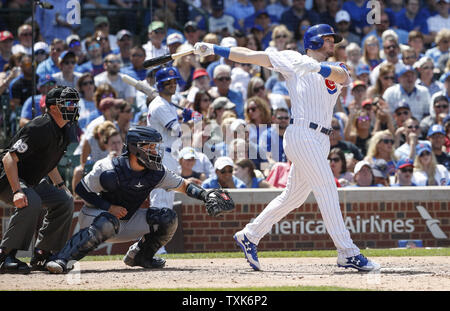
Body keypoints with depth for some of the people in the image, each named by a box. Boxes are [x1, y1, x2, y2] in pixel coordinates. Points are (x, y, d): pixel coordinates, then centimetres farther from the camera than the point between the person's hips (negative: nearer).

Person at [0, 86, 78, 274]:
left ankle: (41, 256, 9)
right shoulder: (40, 128, -25)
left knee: (64, 201, 4)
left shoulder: (65, 130, 6)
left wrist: (60, 184, 14)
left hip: (31, 181, 10)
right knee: (31, 202, -35)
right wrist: (17, 191, -39)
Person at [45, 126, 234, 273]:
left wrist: (206, 196, -10)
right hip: (95, 215, -6)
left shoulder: (156, 173, -7)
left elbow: (183, 186, 5)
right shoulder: (110, 171, -24)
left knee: (168, 218, -9)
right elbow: (81, 189, -15)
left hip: (128, 221, 6)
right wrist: (109, 207, -24)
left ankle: (140, 256, 9)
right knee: (108, 224, -42)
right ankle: (62, 259, -41)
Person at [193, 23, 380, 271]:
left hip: (320, 140, 7)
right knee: (327, 190, -13)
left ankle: (249, 236, 24)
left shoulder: (333, 72, 19)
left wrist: (318, 68, -25)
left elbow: (343, 76, -5)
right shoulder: (294, 60, 6)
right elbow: (252, 56, 6)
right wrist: (213, 49, 0)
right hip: (301, 133, -7)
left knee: (292, 197, 11)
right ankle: (348, 253, -15)